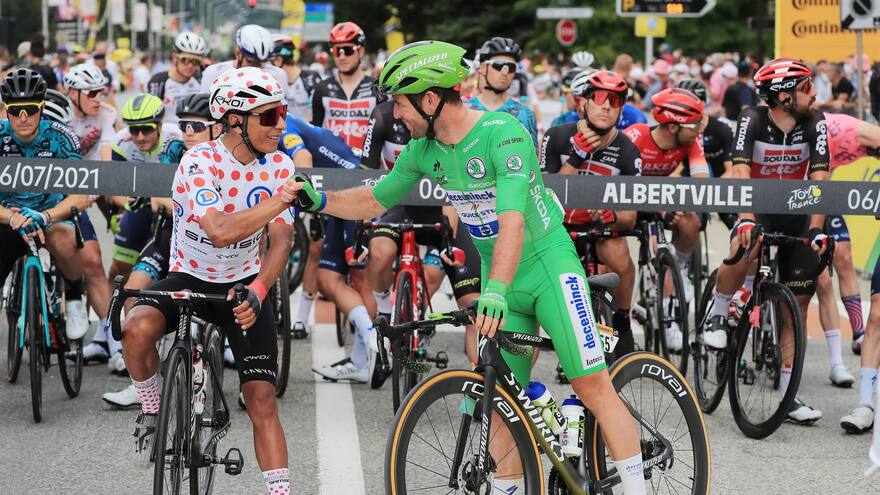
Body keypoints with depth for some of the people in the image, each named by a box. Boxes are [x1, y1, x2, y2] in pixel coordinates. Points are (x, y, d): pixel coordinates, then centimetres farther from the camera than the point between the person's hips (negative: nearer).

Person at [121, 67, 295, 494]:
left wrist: (258, 290, -27)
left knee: (261, 397, -7)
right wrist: (283, 199, -34)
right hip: (189, 277, -2)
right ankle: (152, 411, -4)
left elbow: (279, 239, -10)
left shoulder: (279, 166, -7)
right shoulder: (199, 163, -21)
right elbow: (222, 231, -33)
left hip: (244, 284, 3)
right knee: (137, 331, -32)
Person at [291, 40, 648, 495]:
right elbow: (373, 202, 13)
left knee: (593, 386, -11)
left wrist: (495, 291, -46)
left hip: (548, 266, -6)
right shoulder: (424, 150, -1)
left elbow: (512, 220, -35)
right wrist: (318, 201, -4)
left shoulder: (503, 134, -24)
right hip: (498, 277, 6)